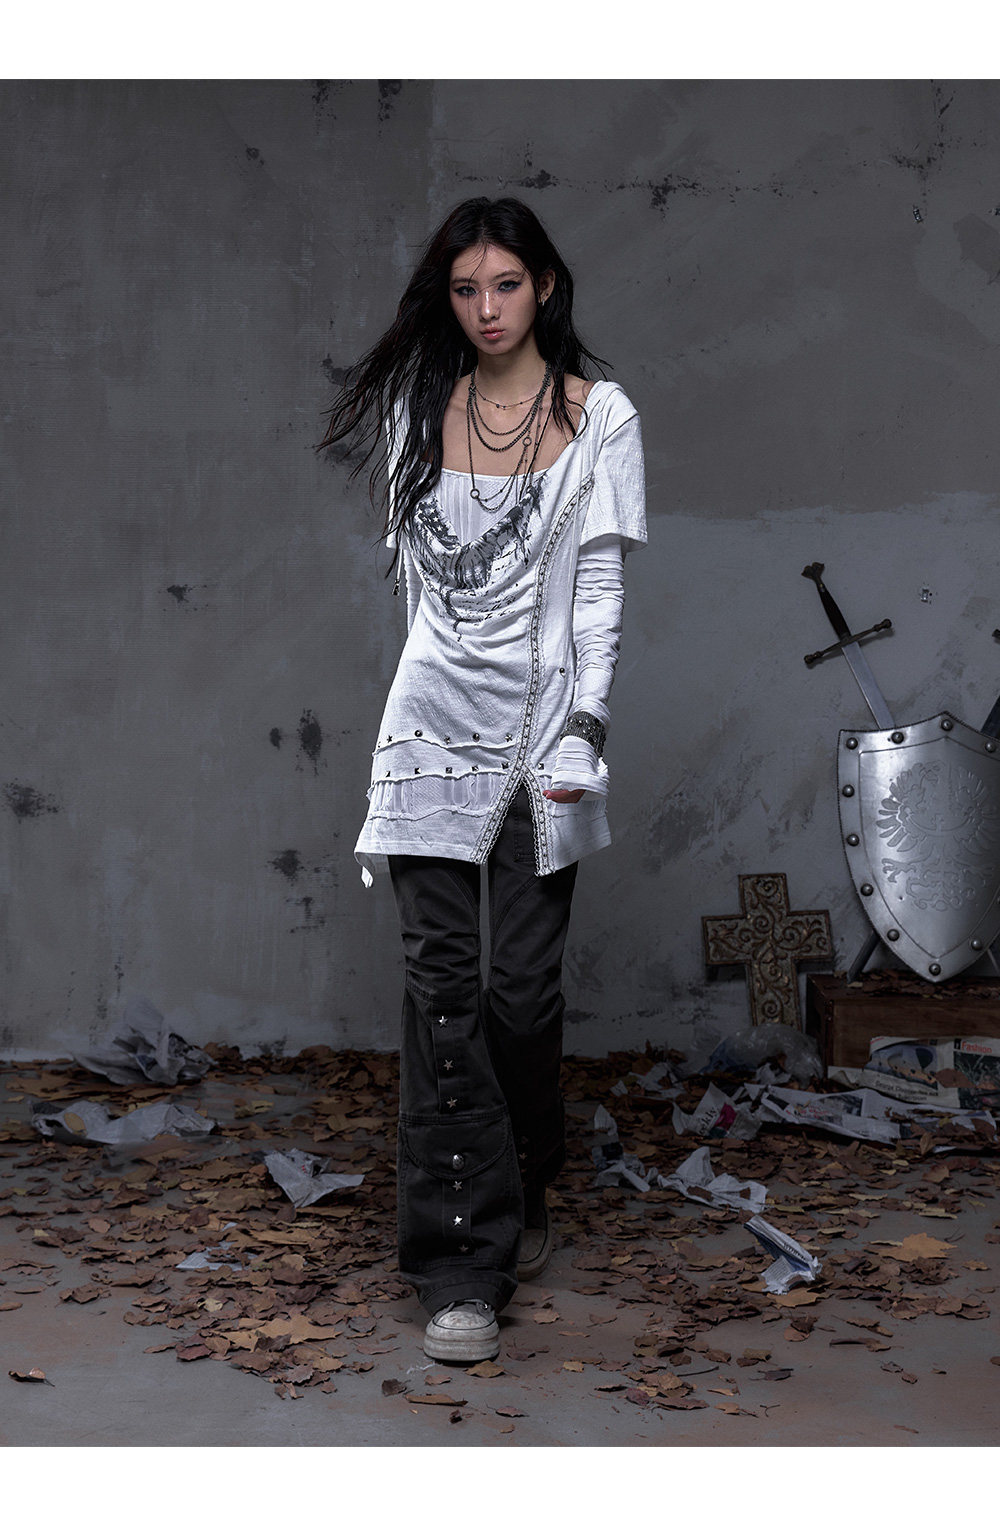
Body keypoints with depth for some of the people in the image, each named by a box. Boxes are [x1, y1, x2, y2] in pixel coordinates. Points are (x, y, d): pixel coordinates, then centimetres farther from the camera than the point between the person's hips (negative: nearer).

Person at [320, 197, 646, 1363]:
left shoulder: (599, 417, 1)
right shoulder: (413, 409, 9)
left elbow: (599, 589, -3)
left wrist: (582, 731, -12)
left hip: (543, 724, -1)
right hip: (436, 721, 1)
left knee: (525, 986, 2)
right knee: (441, 982, -7)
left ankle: (522, 1200, 26)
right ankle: (463, 1265, -6)